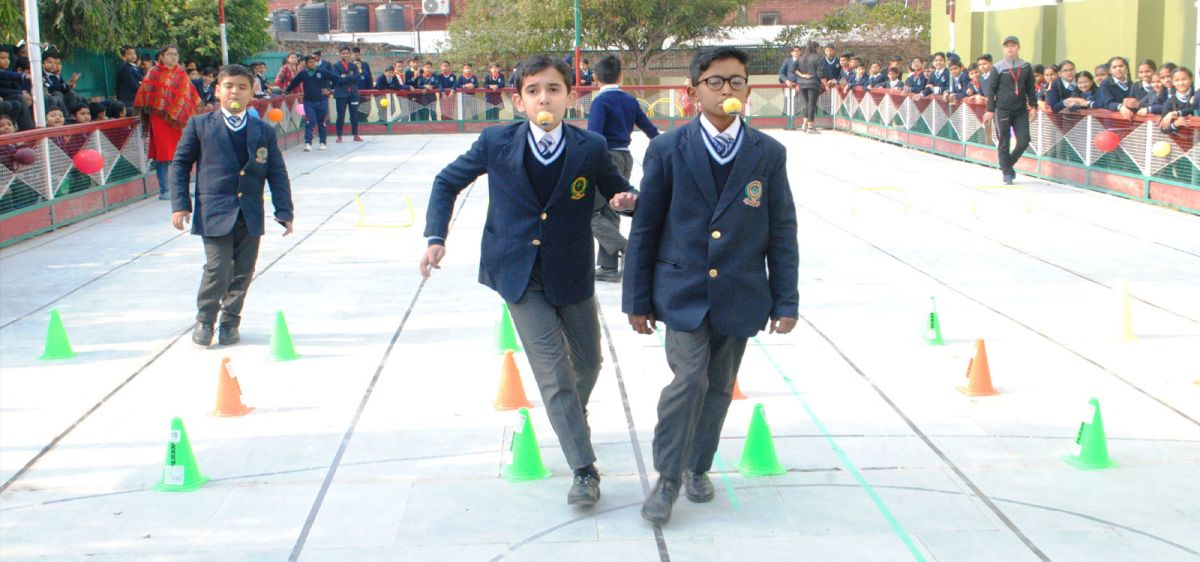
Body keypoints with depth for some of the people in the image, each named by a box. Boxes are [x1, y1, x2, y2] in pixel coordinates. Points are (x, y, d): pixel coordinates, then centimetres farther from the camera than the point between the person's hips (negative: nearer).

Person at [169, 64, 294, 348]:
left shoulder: (264, 131, 8)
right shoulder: (199, 126, 3)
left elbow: (277, 173, 8)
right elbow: (180, 164, 5)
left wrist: (284, 211, 1)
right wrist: (180, 204, -3)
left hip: (251, 215, 3)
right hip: (214, 213, -3)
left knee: (242, 273, 6)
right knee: (217, 269, -9)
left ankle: (230, 322, 23)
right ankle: (204, 320, 13)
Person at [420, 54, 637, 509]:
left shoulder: (590, 148, -10)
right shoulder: (496, 143, -9)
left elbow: (617, 191, 3)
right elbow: (447, 182, 4)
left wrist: (625, 200, -22)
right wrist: (436, 236, -7)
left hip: (572, 275, 2)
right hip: (521, 277, -2)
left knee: (587, 361, 18)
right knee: (552, 370, -9)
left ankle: (574, 416, 52)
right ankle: (584, 470, -4)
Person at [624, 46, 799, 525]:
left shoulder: (769, 154, 1)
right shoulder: (667, 149, -3)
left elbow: (782, 231, 4)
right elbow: (644, 228, 1)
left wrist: (786, 300, 1)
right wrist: (638, 298, 1)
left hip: (739, 295, 2)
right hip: (683, 290, -2)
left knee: (719, 387, 12)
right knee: (689, 380, -13)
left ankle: (697, 467, 32)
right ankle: (668, 478, 3)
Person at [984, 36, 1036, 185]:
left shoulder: (1026, 67, 6)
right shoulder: (998, 68, -2)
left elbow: (1031, 88, 12)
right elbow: (991, 89, 0)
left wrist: (1033, 105, 6)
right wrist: (990, 110, -2)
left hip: (1021, 110, 3)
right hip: (1003, 110, -3)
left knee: (1023, 141, -3)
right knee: (1004, 143, 1)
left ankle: (1009, 163, 22)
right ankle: (1007, 173, 12)